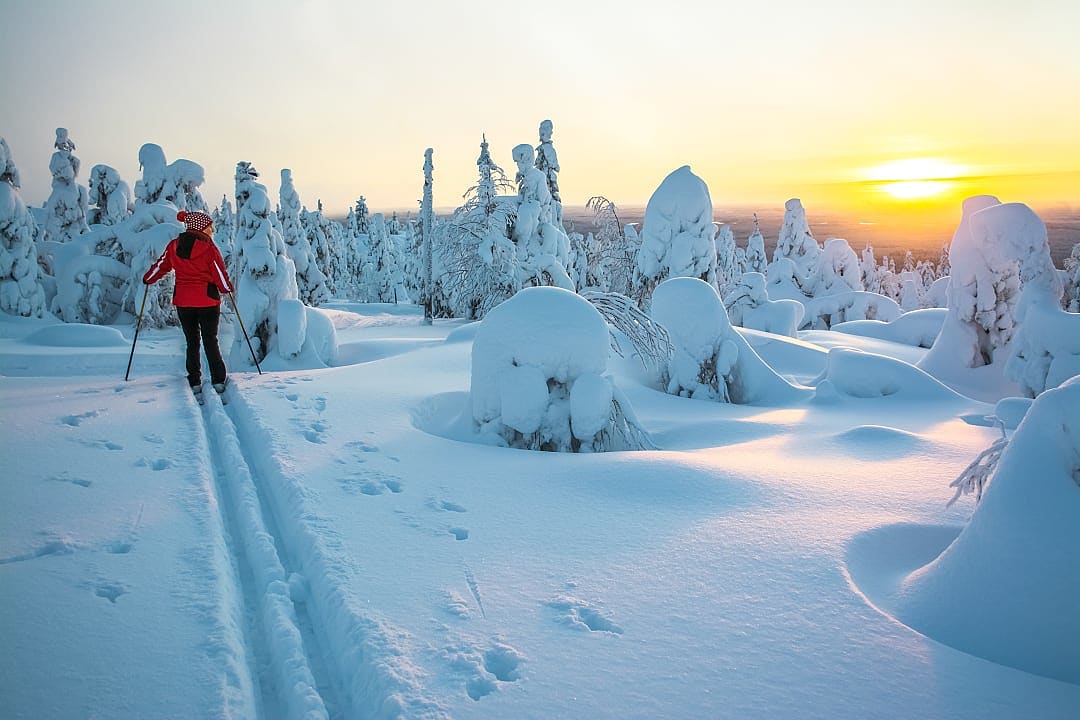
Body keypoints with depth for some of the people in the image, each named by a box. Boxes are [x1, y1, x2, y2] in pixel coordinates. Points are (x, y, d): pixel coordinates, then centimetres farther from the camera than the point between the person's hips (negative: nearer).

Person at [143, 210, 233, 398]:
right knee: (211, 342, 6)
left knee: (192, 342, 13)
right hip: (208, 301, -4)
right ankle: (218, 381, 4)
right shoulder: (208, 247, -12)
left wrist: (148, 279, 32)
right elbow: (220, 274, -7)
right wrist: (227, 288, 13)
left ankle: (195, 383, 11)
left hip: (183, 301, 4)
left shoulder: (174, 245, 3)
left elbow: (161, 265, 14)